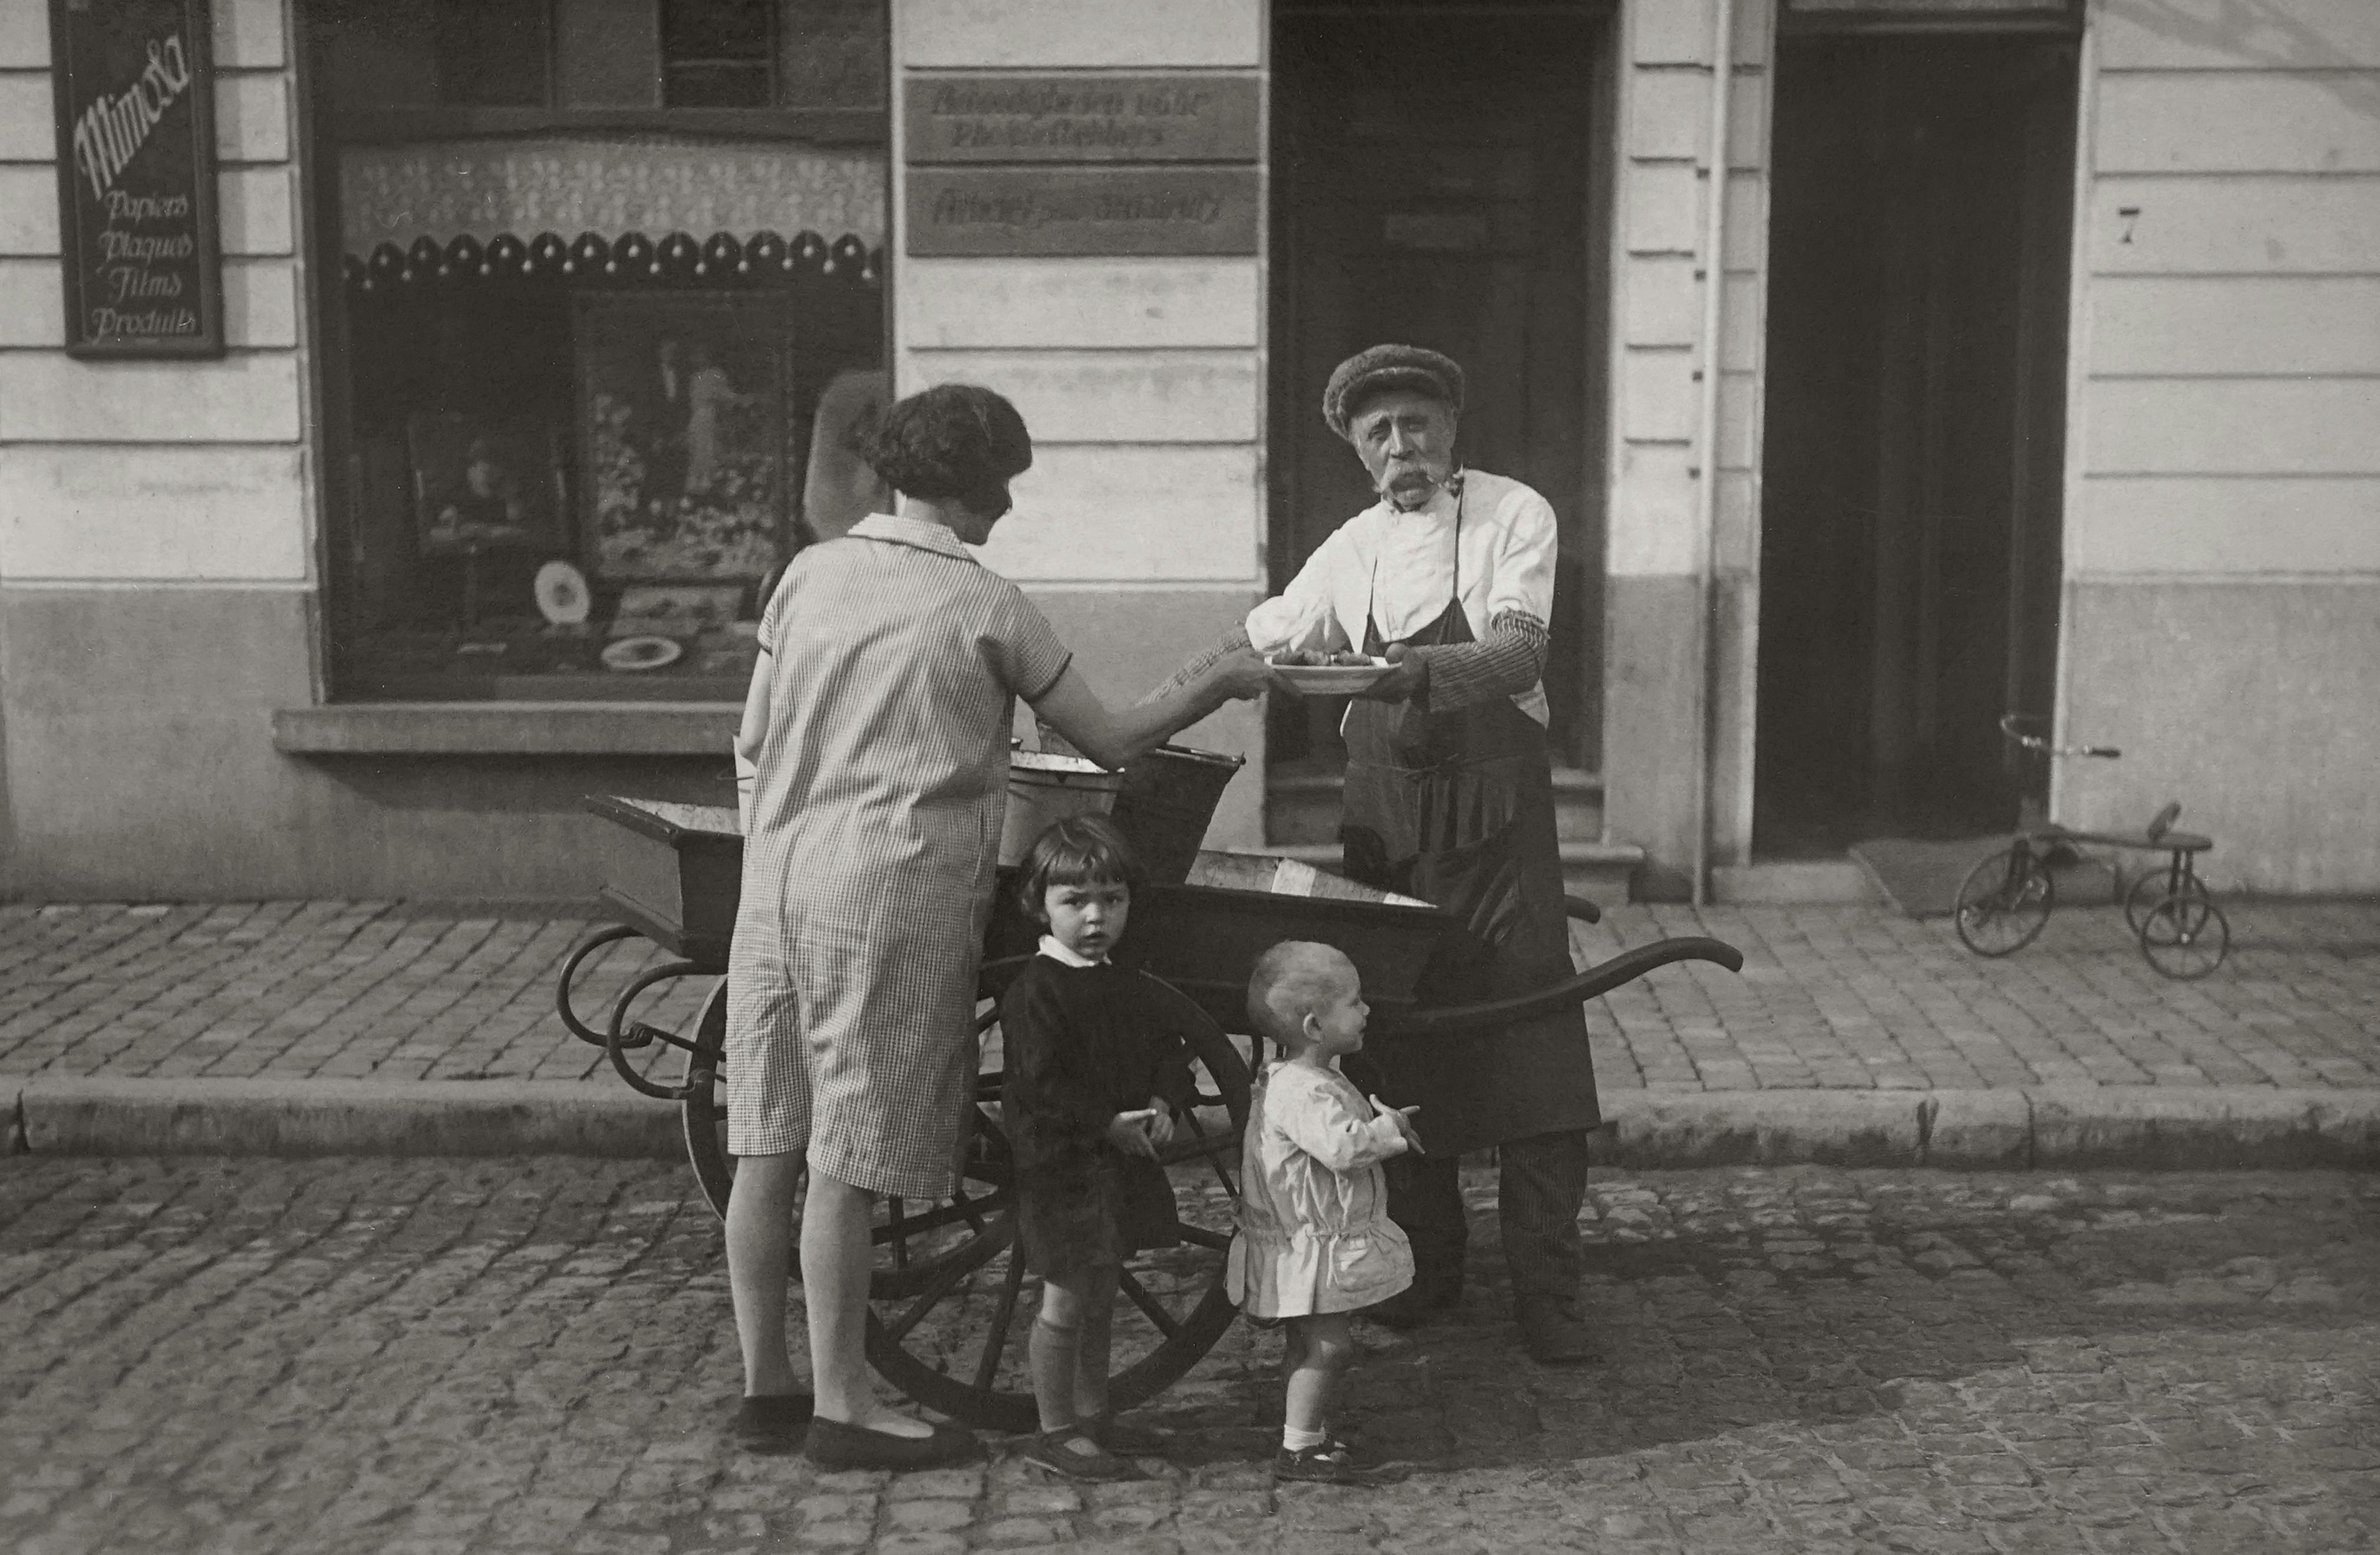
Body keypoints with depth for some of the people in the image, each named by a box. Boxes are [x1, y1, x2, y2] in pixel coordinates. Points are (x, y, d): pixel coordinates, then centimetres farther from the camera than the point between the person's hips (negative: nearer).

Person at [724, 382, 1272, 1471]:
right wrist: (1219, 683, 16)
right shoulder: (986, 606, -4)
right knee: (847, 1159, -1)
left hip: (777, 882, 6)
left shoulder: (811, 573, 10)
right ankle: (842, 1409, 8)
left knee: (769, 1145, 10)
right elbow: (1112, 744, 2)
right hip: (892, 895, -6)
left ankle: (766, 1385, 21)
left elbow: (750, 746, 12)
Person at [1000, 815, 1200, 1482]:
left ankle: (1092, 1413, 30)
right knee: (1066, 1301, -1)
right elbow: (1039, 1083, -20)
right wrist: (1106, 1124, -22)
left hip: (1123, 1159, 8)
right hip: (1060, 1163, -8)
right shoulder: (1034, 991, -15)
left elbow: (1167, 1052, 13)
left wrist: (1163, 1105, -6)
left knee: (1100, 1296, 18)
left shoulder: (1130, 989, 10)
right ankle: (1056, 1432, 9)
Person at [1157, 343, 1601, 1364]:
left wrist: (1426, 667, -35)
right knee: (1396, 1048, 6)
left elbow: (1519, 657, -17)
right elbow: (1254, 645, 20)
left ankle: (1545, 1293, 1)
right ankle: (1426, 1267, 22)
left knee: (1532, 1051, -6)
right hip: (1385, 822, 4)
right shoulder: (1352, 552, 12)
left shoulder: (1513, 515, -3)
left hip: (1495, 818, -4)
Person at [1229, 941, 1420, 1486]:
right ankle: (1299, 1450, -1)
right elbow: (1343, 1146, -36)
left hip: (1322, 1241, 11)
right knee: (1327, 1344, -7)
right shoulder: (1302, 1093, -26)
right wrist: (1391, 1128, -20)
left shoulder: (1314, 1078, 9)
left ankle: (1311, 1434, 28)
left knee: (1312, 1343, 18)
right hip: (1309, 1247, -11)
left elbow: (1344, 1128, 25)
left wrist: (1378, 1117, 8)